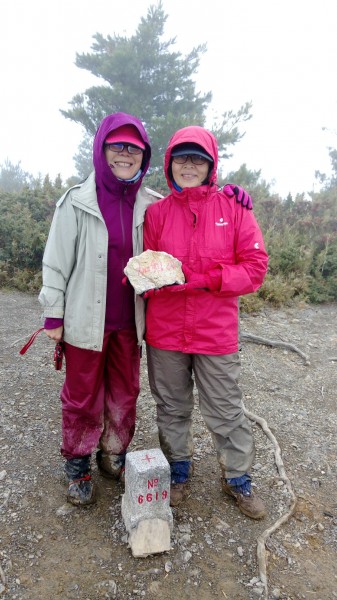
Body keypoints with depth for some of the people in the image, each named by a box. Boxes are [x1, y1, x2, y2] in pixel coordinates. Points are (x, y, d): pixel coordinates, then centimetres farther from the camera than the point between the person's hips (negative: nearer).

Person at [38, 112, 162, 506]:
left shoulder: (150, 205, 1)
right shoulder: (77, 202, -6)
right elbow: (56, 262, -4)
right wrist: (53, 315, -4)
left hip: (129, 321, 3)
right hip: (87, 320, -3)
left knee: (125, 393, 15)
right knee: (82, 396, 11)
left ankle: (114, 457, 37)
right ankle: (77, 466, 32)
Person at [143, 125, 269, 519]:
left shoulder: (233, 207, -2)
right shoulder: (156, 212, 2)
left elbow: (255, 266, -7)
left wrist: (204, 279, -18)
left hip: (216, 332, -1)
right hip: (165, 332, 2)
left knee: (226, 410, 13)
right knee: (171, 407, 18)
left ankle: (237, 478, 37)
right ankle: (179, 470, 42)